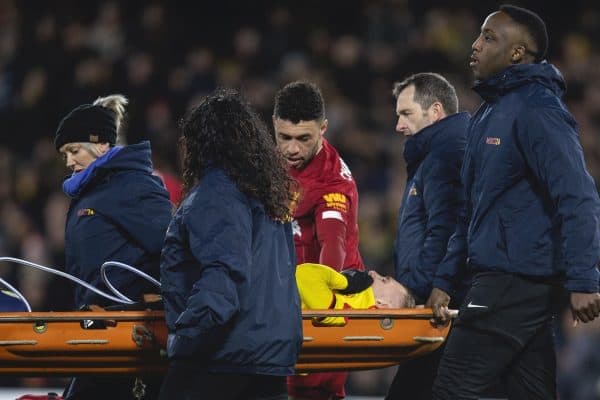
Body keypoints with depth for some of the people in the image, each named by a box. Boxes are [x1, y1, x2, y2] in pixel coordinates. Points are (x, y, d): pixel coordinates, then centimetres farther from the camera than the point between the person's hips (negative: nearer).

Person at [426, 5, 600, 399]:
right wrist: (444, 278, 20)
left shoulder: (537, 111, -13)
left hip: (518, 283, -10)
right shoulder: (490, 113, 17)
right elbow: (474, 209, 24)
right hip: (498, 279, 10)